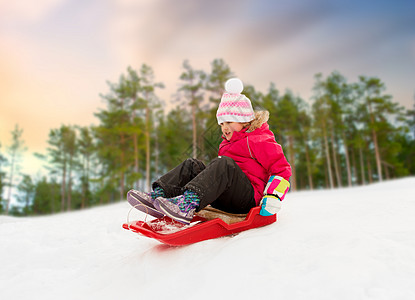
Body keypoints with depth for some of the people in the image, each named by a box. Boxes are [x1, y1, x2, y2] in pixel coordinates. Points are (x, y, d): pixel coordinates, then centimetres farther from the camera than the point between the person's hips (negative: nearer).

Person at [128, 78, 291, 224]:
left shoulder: (260, 141, 0)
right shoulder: (227, 144, 25)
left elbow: (282, 170, -6)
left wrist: (273, 197, -19)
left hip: (249, 199, -7)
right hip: (224, 202, 8)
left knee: (224, 164, -32)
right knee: (192, 165, -3)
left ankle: (188, 203, -50)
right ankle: (158, 194, -24)